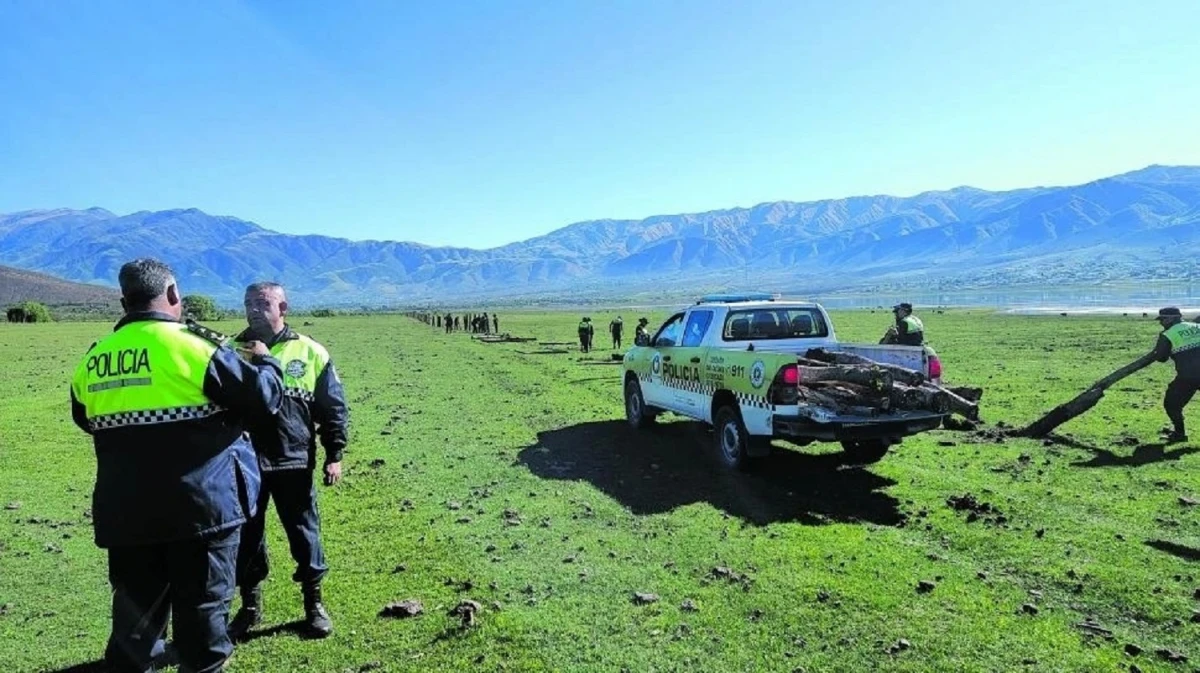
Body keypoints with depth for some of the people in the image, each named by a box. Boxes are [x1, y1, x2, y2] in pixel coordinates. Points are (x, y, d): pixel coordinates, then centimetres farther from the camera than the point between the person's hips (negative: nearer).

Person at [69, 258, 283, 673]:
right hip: (202, 505, -5)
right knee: (202, 613, 8)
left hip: (125, 513, 5)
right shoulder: (193, 346, -13)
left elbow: (87, 421, 21)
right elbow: (264, 397, -11)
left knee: (135, 617, 17)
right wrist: (264, 362, 8)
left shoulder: (91, 362, 4)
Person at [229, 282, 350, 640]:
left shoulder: (310, 353, -2)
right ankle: (250, 606, 29)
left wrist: (334, 454, -3)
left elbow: (334, 407, 1)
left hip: (294, 462, -2)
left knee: (303, 532, 8)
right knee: (246, 535, 12)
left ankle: (314, 603, 24)